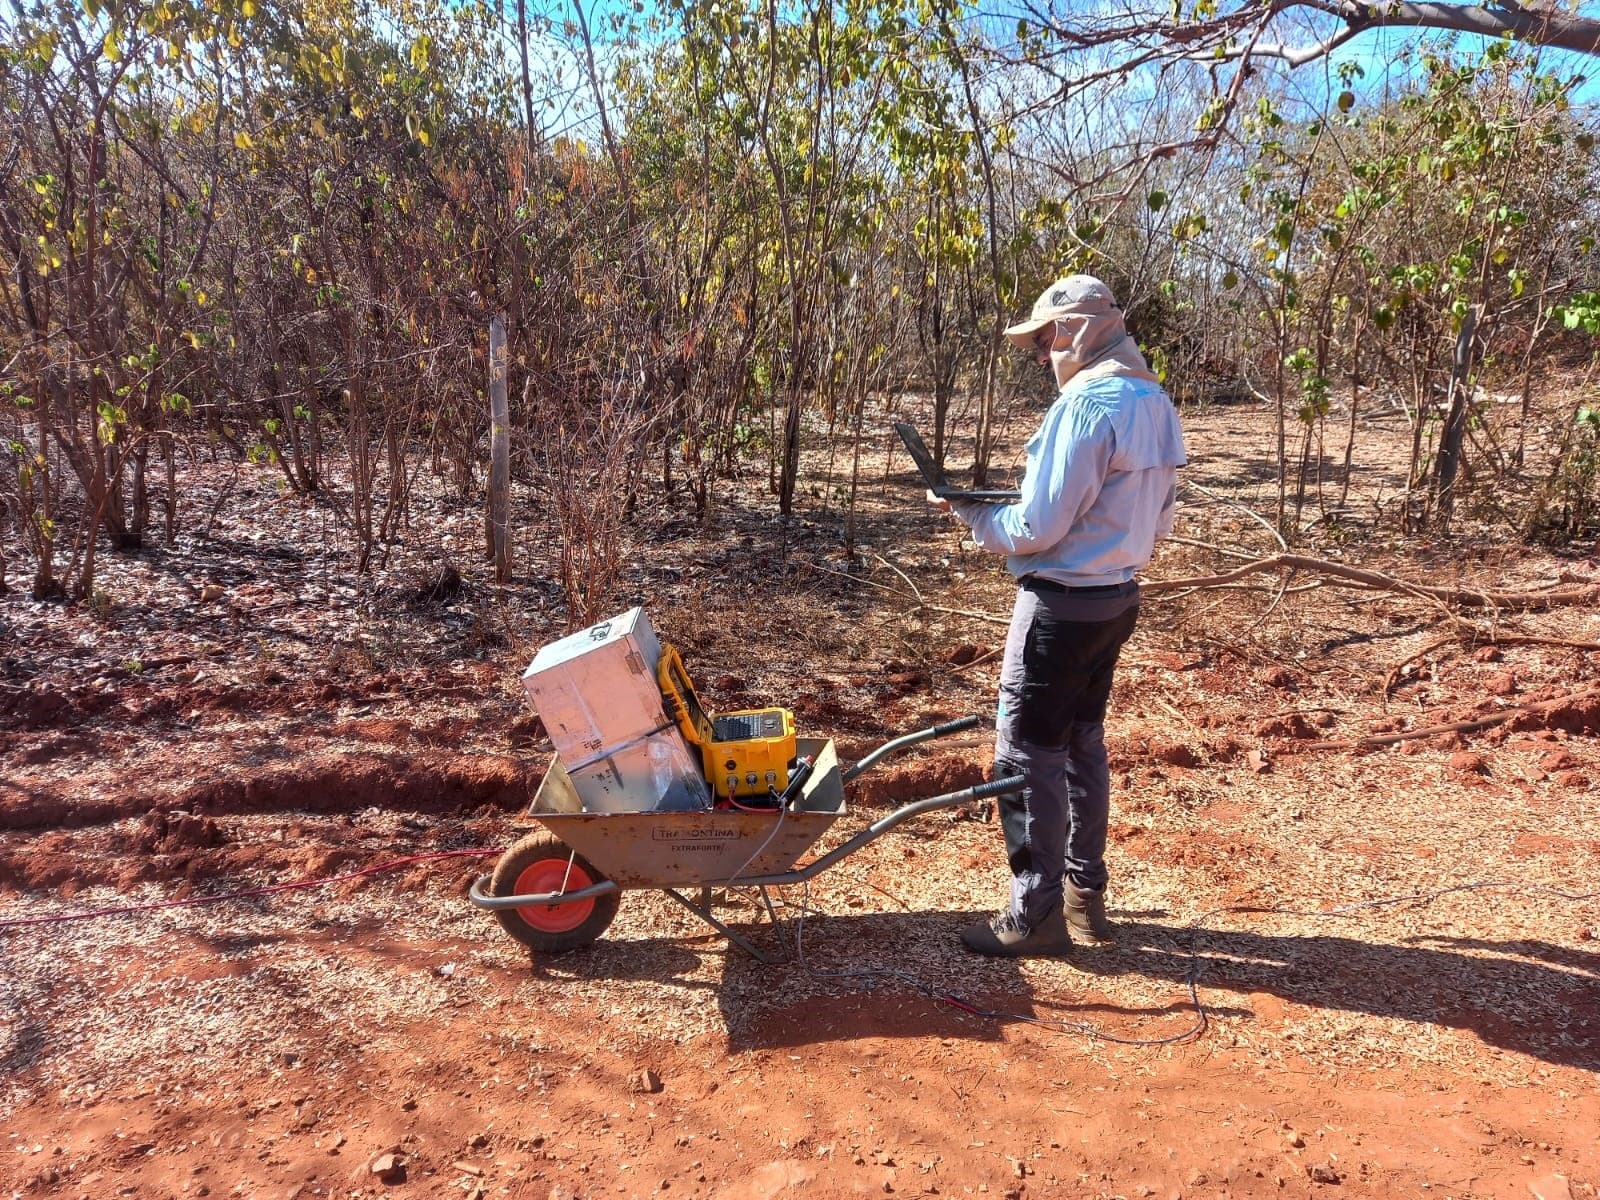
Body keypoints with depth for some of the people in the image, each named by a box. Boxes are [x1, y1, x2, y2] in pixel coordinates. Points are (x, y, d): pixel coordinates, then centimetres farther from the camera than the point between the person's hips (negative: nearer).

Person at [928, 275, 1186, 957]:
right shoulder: (1156, 404, 9)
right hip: (1119, 596, 9)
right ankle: (1085, 895, 30)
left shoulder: (1086, 405, -20)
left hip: (1062, 605, -9)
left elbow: (1036, 530, -20)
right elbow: (1157, 522, 14)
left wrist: (968, 510, -6)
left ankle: (1037, 914, 10)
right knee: (1083, 745, 19)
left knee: (1027, 754, 1)